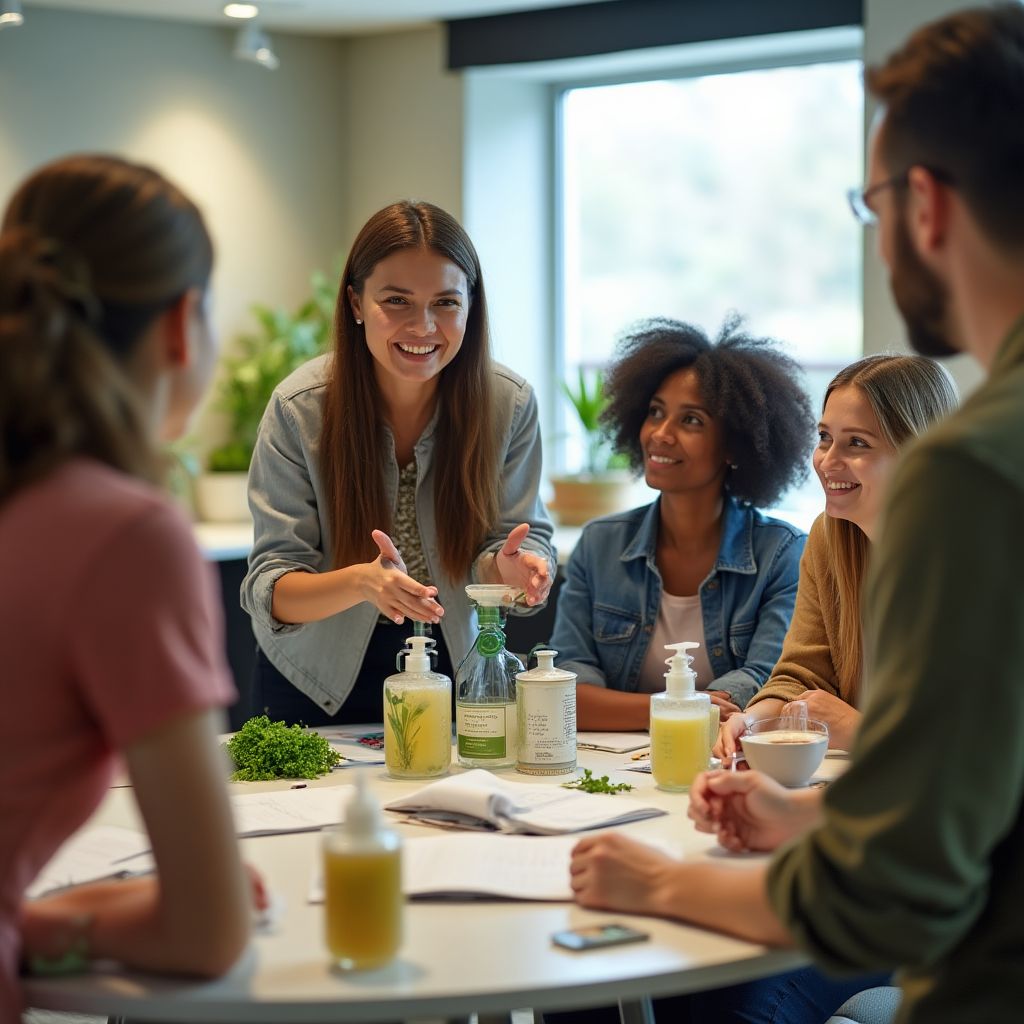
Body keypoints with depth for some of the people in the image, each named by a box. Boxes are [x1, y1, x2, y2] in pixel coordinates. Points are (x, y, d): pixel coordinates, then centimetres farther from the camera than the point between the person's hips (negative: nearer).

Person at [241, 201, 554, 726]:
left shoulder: (509, 402, -10)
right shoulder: (299, 408, -16)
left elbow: (523, 536, -3)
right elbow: (270, 591, -16)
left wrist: (508, 567, -28)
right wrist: (361, 582, -37)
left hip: (454, 673, 1)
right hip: (318, 685, 0)